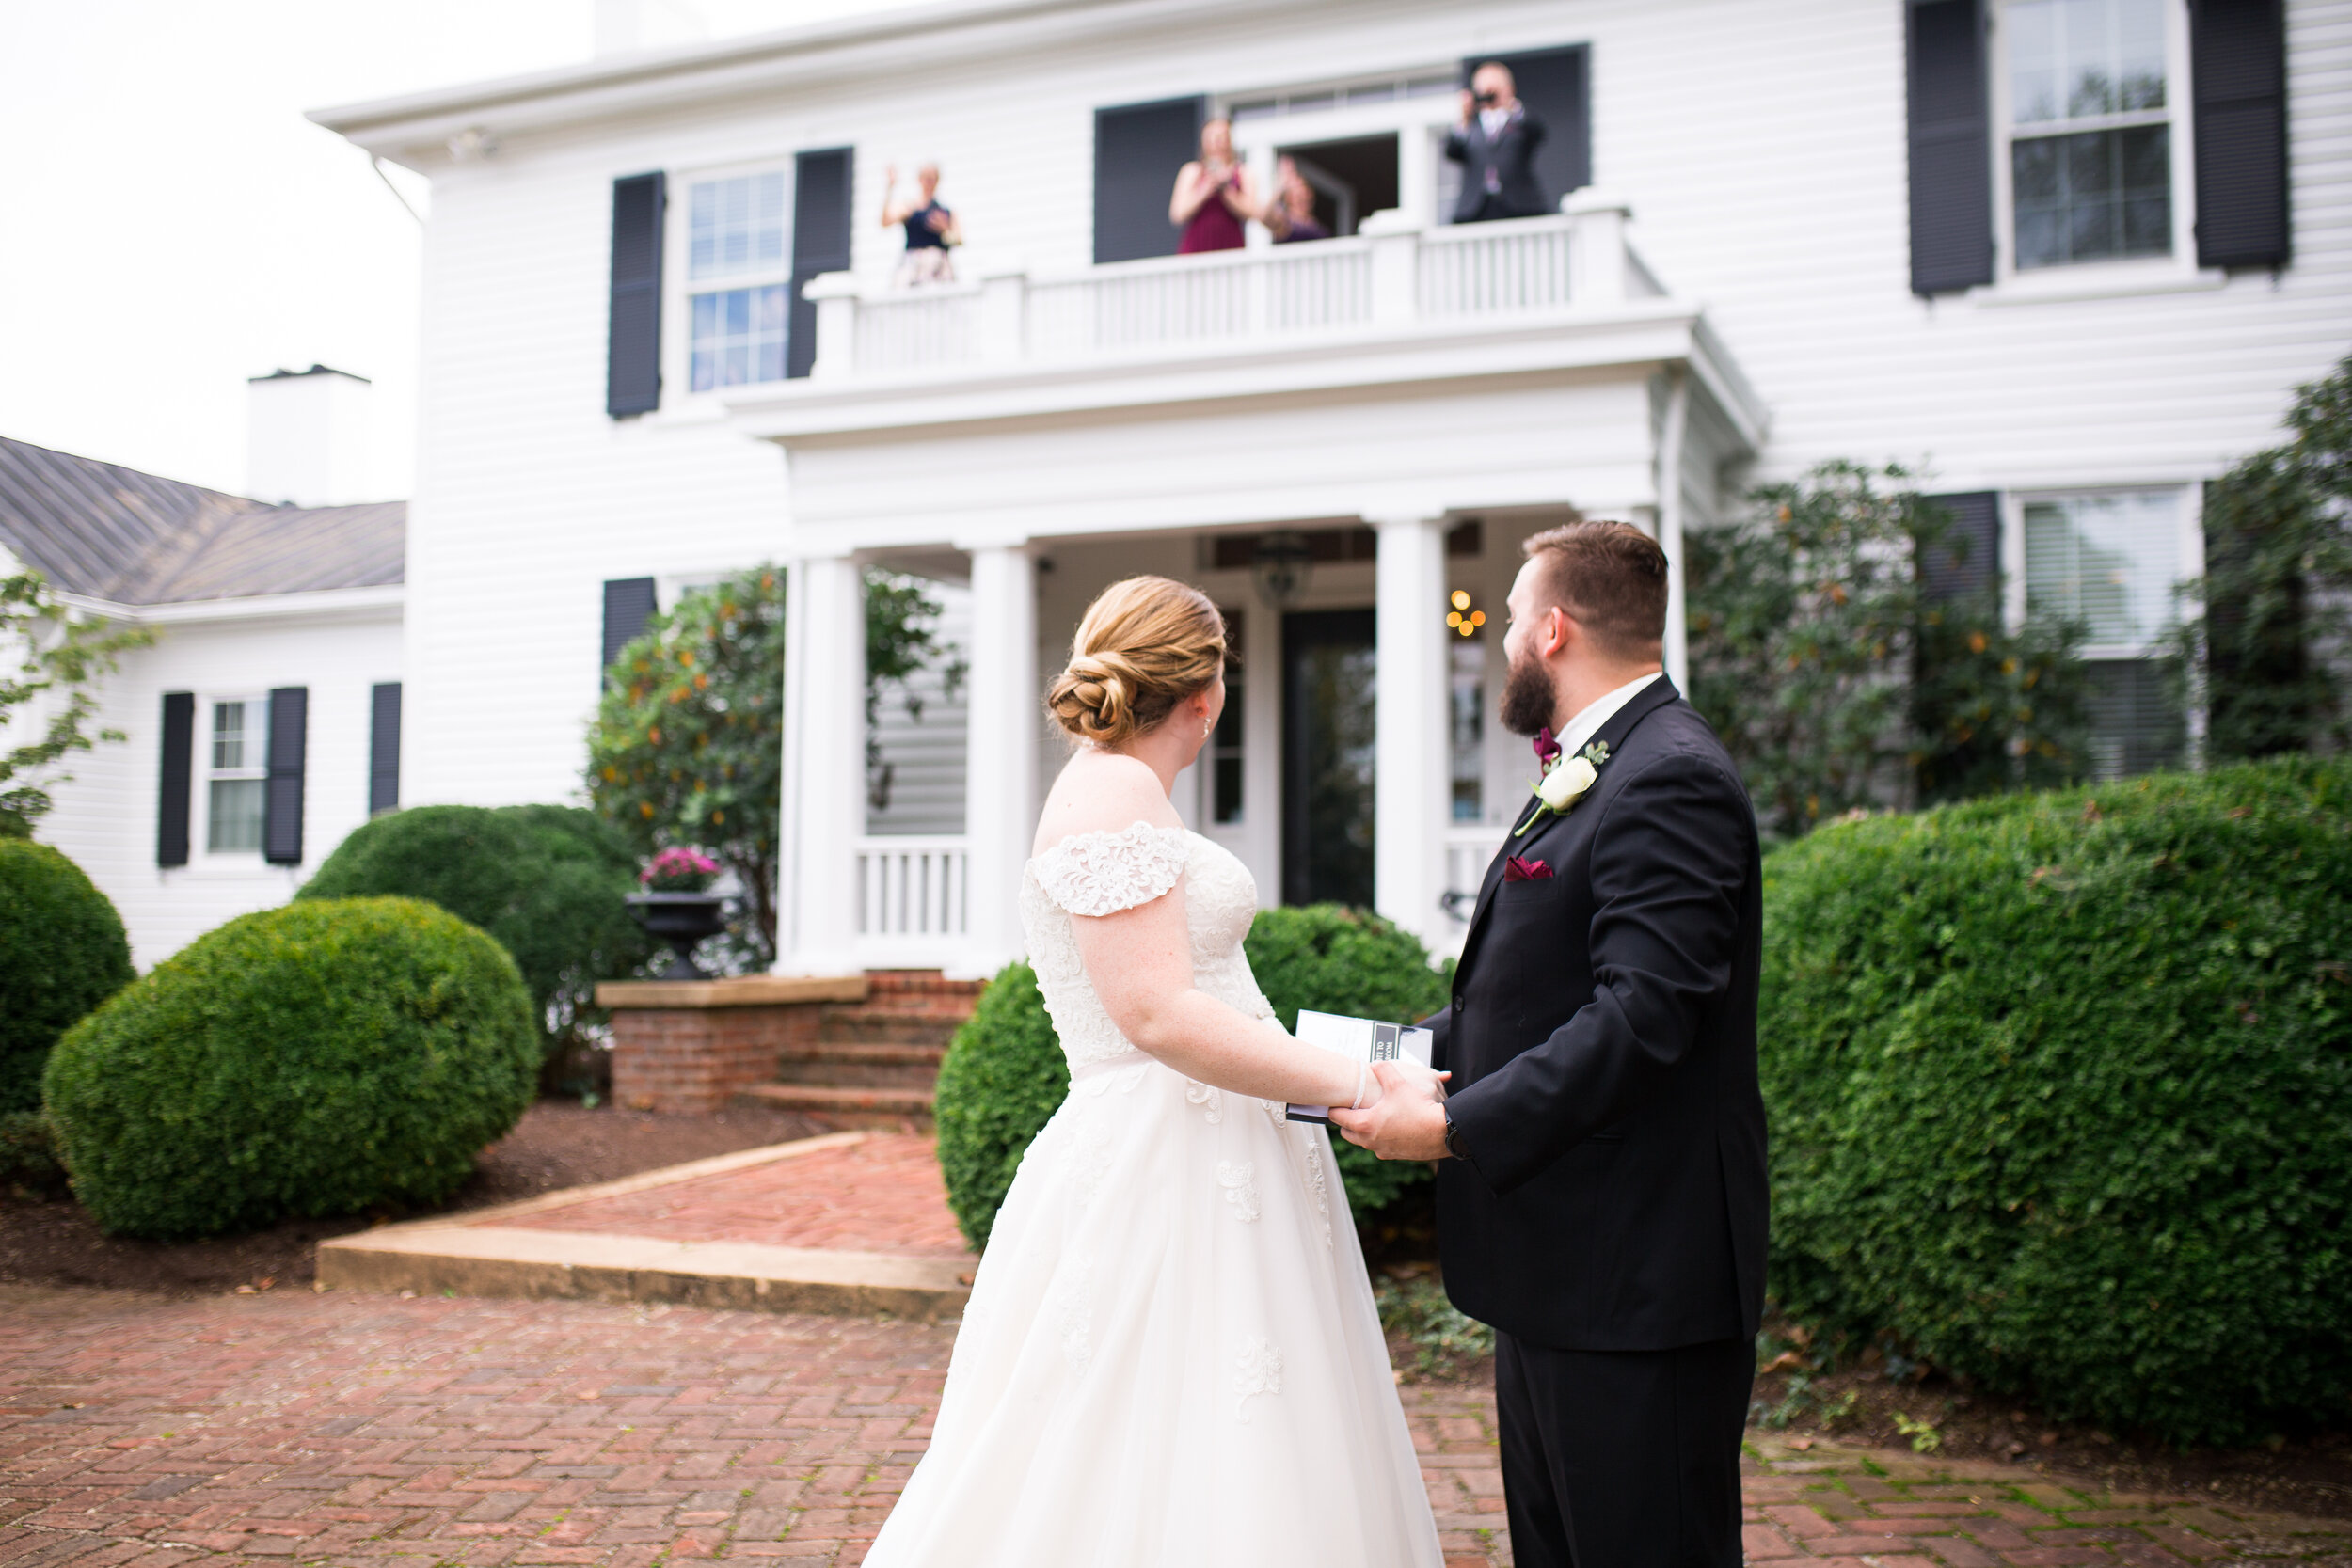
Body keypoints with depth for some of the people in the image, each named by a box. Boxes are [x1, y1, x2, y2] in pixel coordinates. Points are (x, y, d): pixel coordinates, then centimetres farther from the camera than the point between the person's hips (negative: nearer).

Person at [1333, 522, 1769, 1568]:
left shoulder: (1669, 779, -17)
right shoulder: (1588, 774, 16)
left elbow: (1643, 1012, -27)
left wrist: (1457, 1127, -23)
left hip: (1636, 1280, -11)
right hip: (1561, 1271, 11)